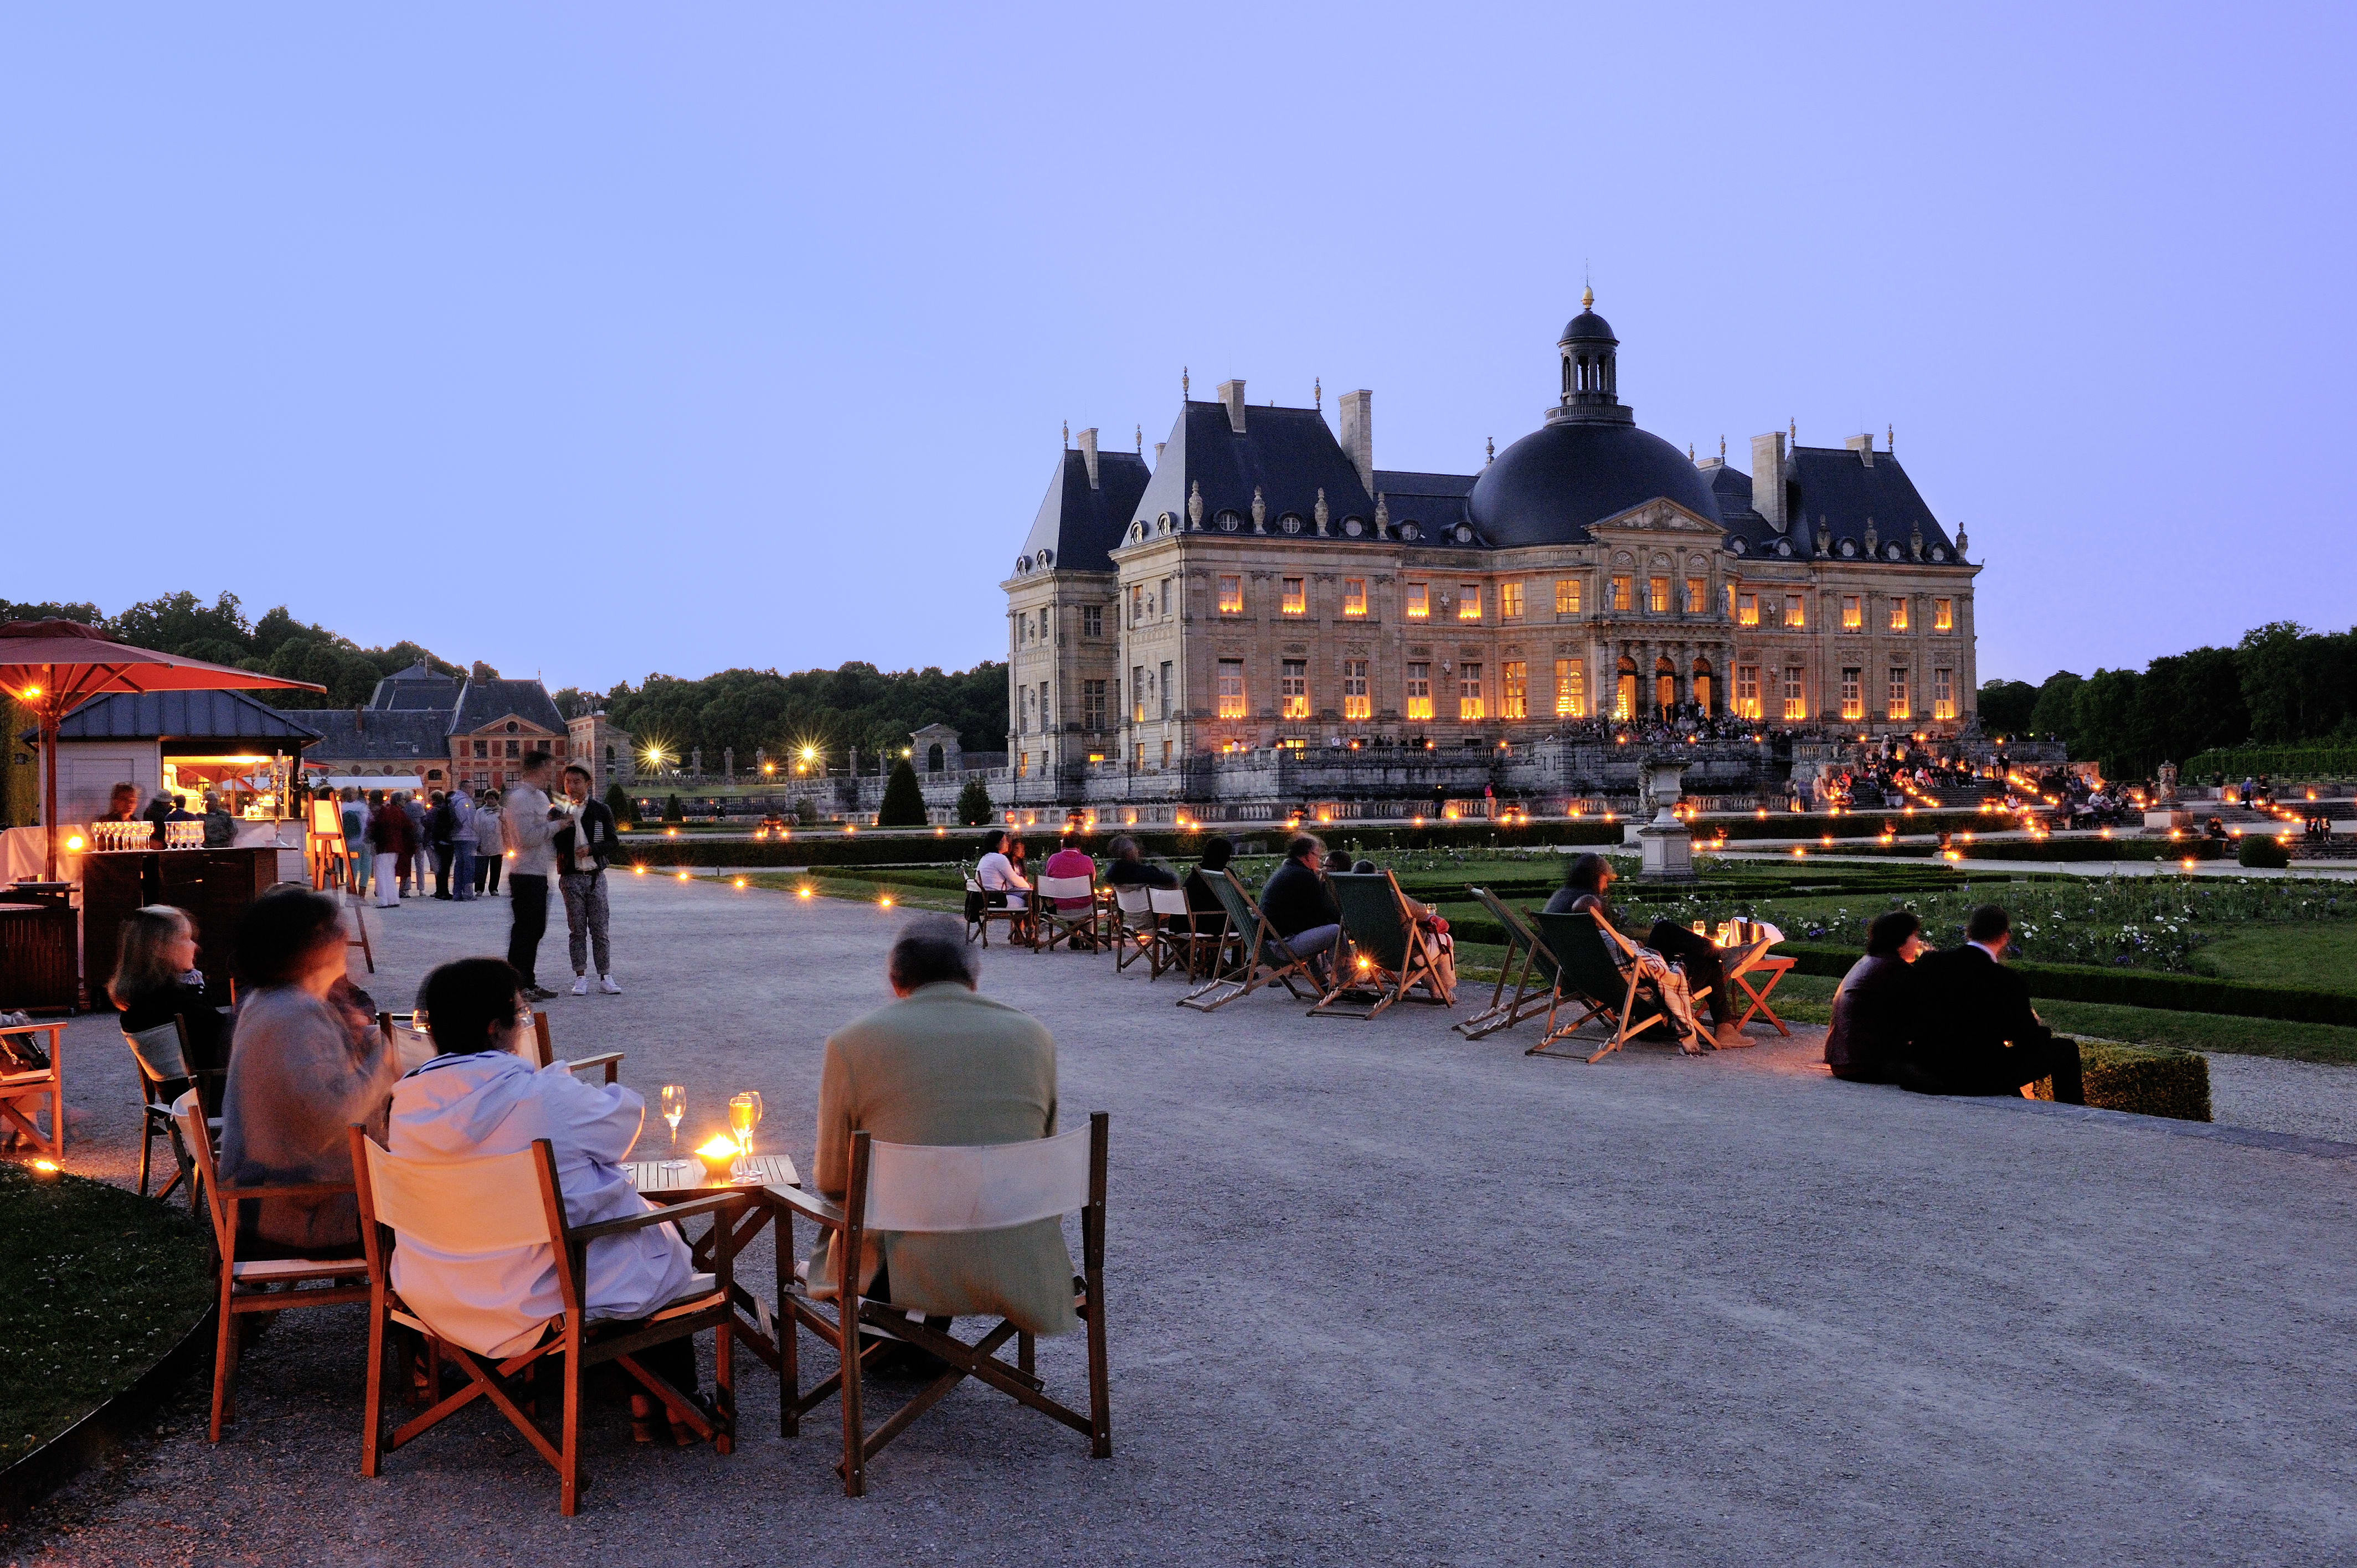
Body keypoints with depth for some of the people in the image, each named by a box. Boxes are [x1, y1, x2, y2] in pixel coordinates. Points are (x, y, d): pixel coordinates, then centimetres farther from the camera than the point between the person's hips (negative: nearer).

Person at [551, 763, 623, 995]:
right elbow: (551, 846, 3)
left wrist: (591, 849, -11)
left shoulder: (600, 810, 5)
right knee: (577, 930, 2)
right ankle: (580, 978, 7)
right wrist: (561, 827, -15)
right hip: (571, 878, 0)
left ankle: (605, 977, 5)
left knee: (600, 930, 0)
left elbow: (614, 843, 4)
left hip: (595, 877, 0)